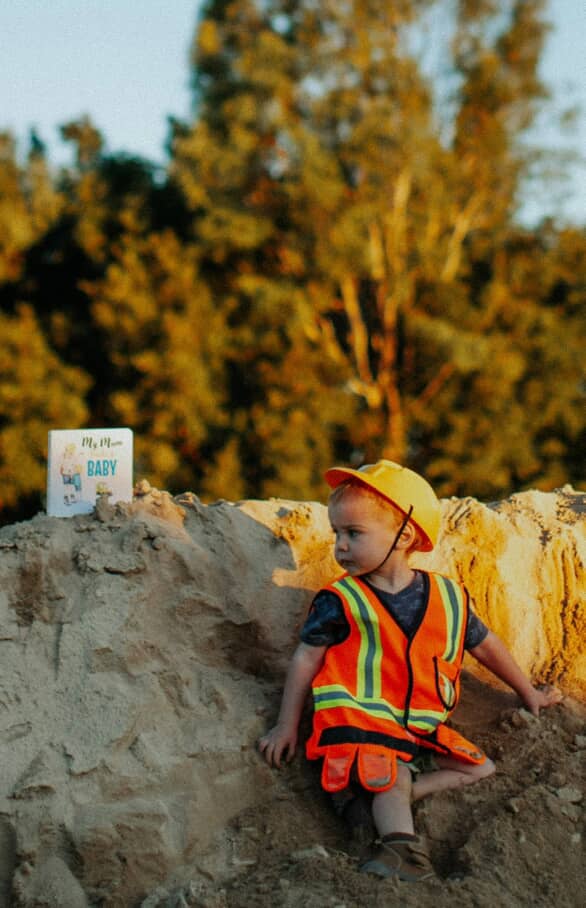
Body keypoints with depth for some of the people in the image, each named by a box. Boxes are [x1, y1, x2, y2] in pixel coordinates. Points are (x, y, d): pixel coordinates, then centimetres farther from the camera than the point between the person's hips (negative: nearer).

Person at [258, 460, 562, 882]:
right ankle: (404, 849, -45)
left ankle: (388, 803, -16)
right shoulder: (340, 602, -6)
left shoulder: (448, 596, 2)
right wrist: (287, 725, 1)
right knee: (389, 780, -30)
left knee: (484, 771, -5)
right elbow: (307, 658, 1)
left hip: (424, 729, 5)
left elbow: (484, 644, 17)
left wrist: (529, 693, 26)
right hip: (363, 723, -5)